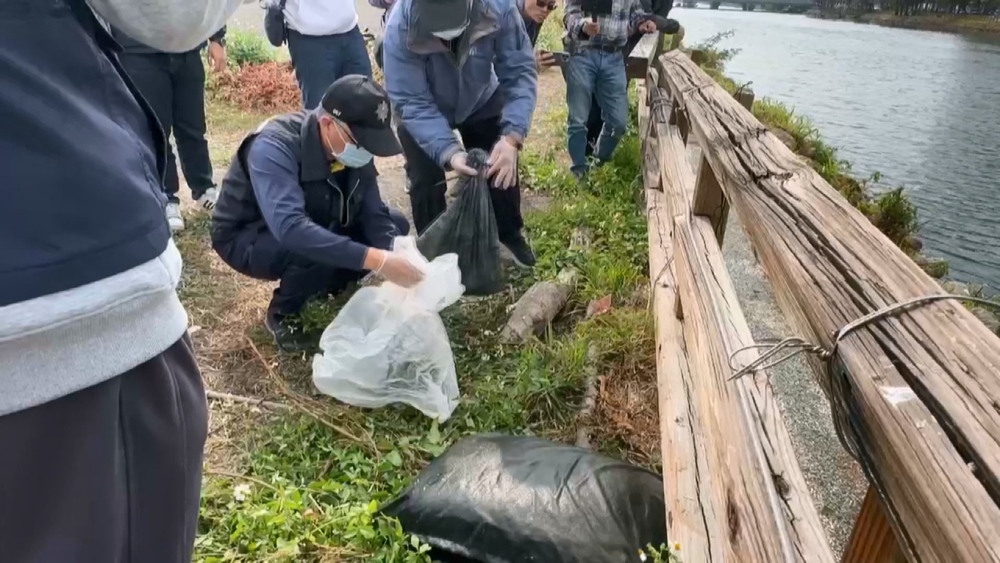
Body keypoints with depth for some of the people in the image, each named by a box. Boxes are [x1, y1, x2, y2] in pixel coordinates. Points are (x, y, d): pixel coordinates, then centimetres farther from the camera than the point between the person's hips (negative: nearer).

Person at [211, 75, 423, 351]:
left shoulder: (352, 147, -14)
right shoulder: (274, 147, -34)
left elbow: (373, 213, -14)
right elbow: (290, 228, -49)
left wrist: (396, 257, -33)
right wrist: (376, 260, -55)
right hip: (247, 238, -6)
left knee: (396, 225, -7)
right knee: (317, 251, -37)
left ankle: (326, 287, 10)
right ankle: (281, 314, -6)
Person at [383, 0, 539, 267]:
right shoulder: (400, 27, -38)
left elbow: (519, 71, -29)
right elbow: (411, 103, -34)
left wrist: (512, 136, -44)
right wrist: (449, 152, -49)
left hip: (482, 102, 2)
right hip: (423, 113, -2)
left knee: (504, 166, 8)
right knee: (426, 182, -7)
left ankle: (510, 233, 35)